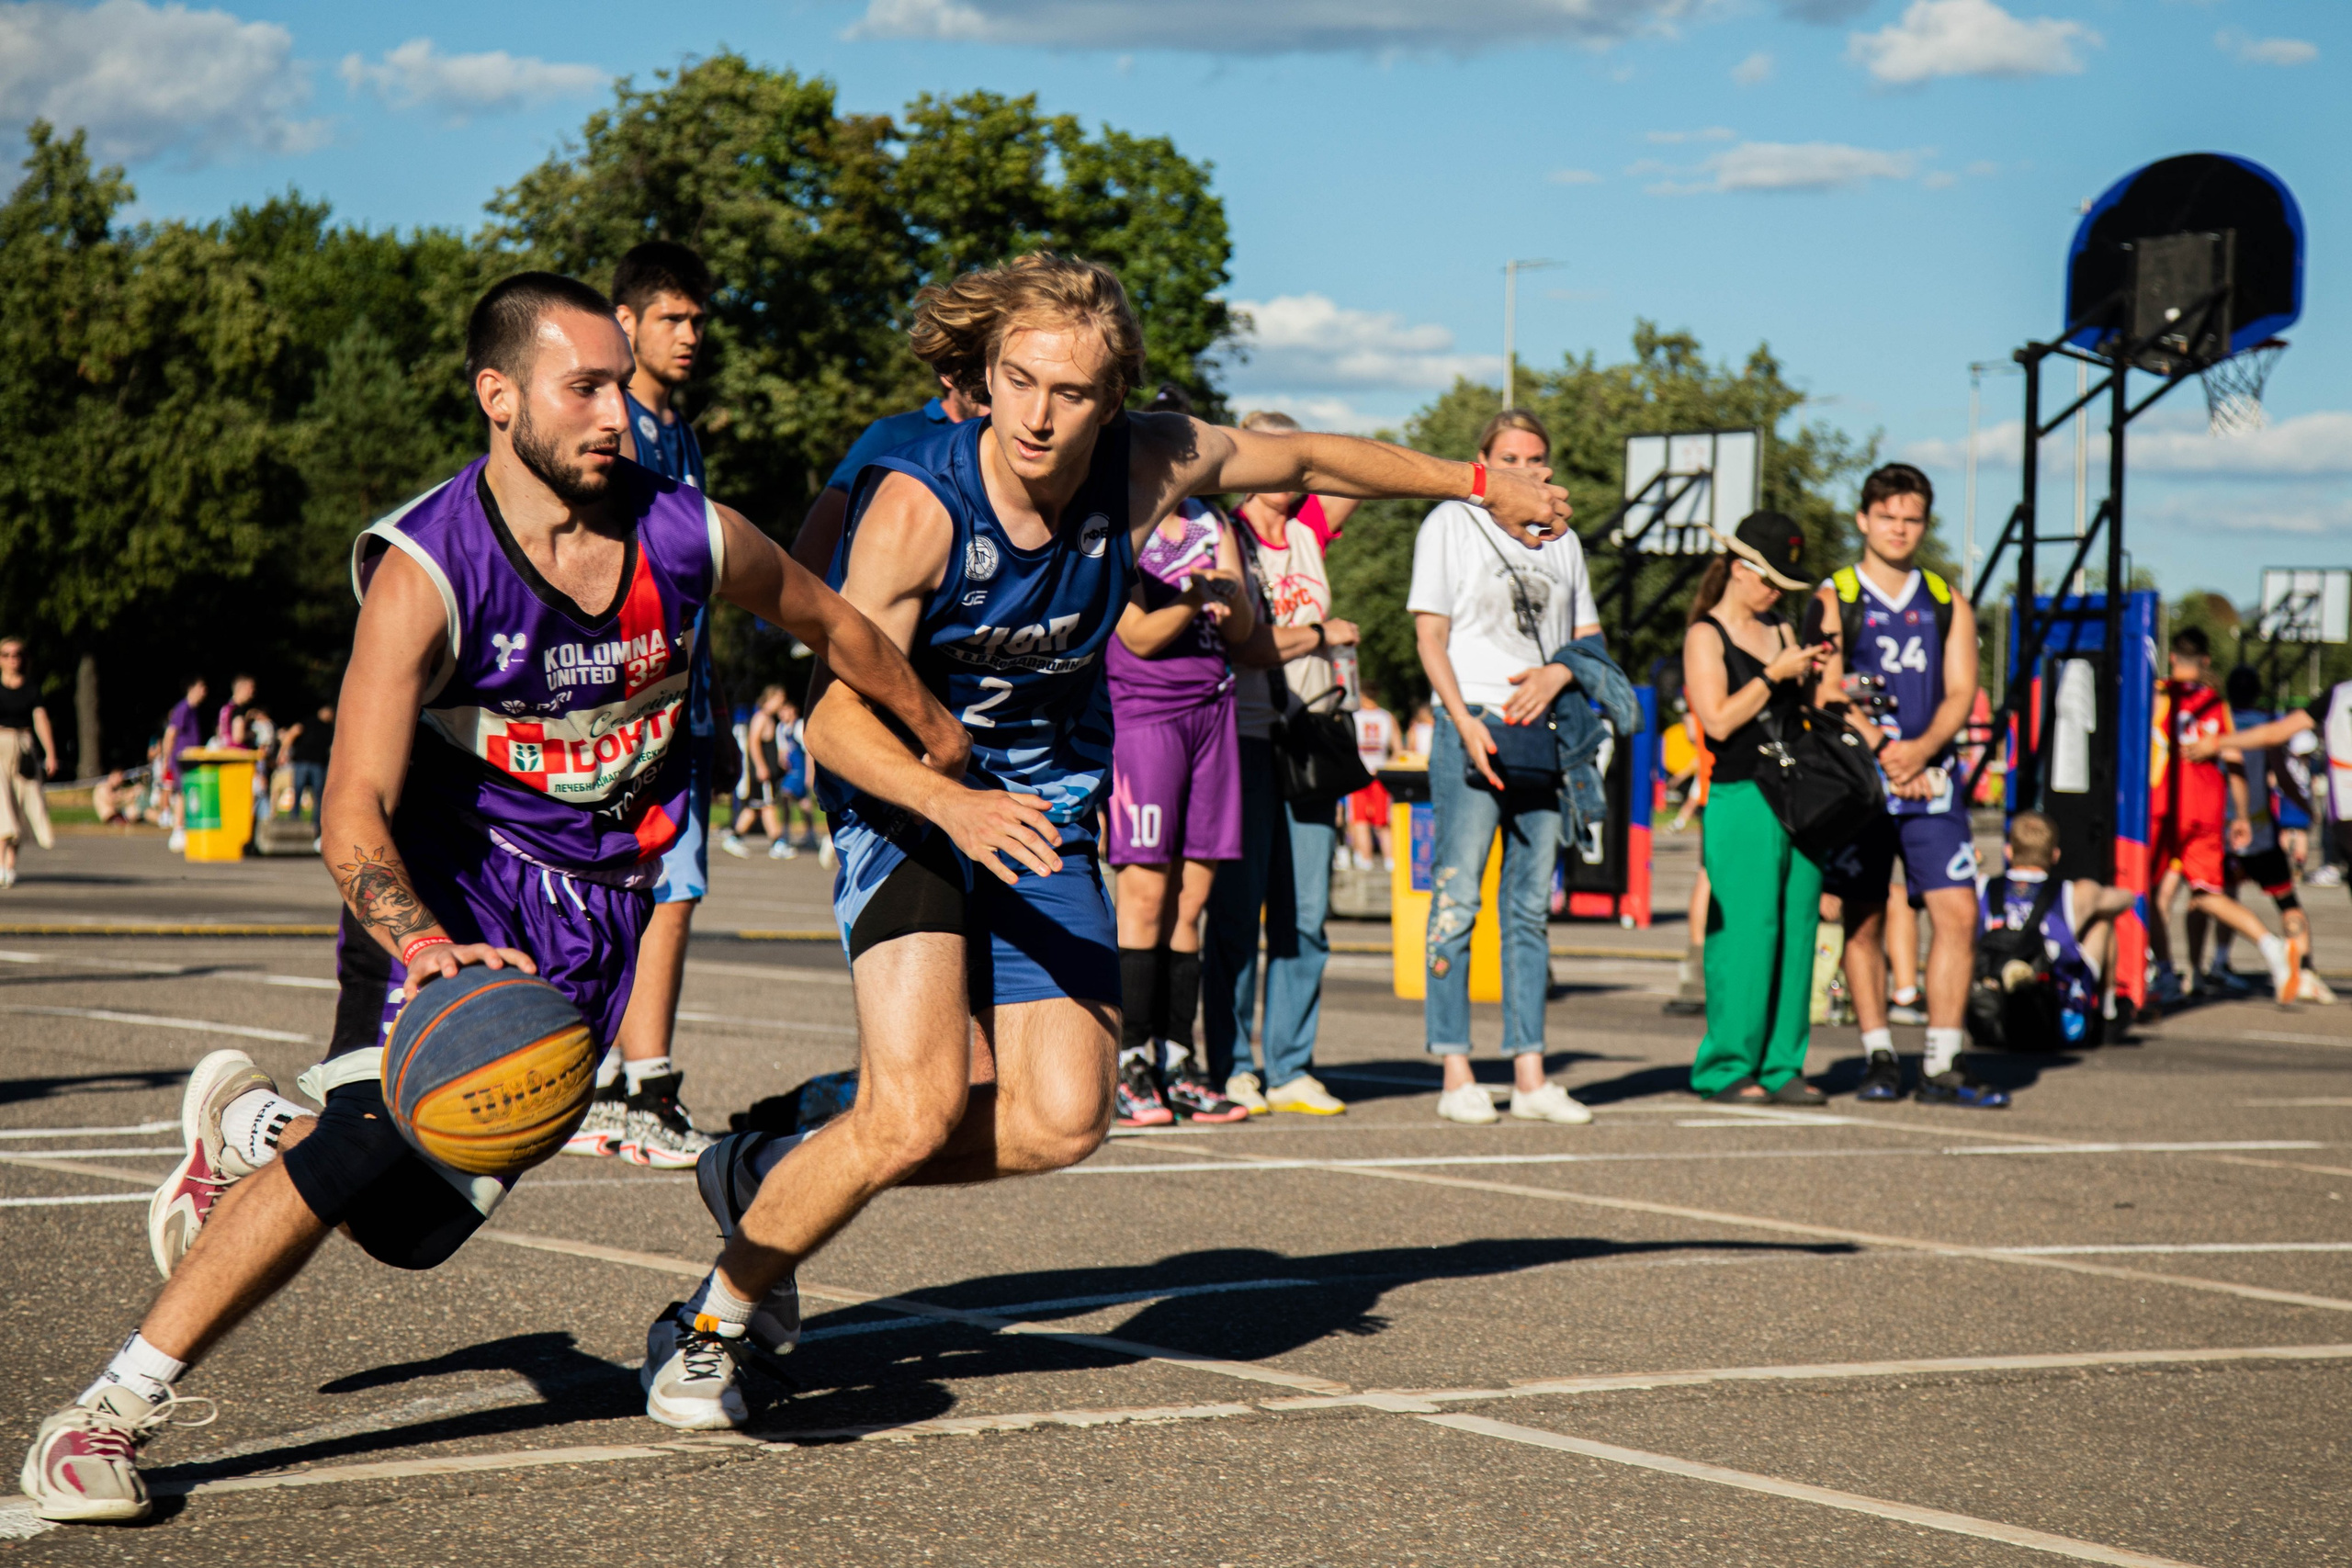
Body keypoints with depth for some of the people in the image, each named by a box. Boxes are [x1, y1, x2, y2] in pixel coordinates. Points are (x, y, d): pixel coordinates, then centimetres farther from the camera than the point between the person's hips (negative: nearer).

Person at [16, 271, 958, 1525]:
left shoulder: (689, 537, -7)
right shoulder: (425, 571, -19)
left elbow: (833, 626, 15)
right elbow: (354, 811, -26)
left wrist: (937, 736, 28)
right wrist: (424, 948, -45)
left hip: (602, 907, 4)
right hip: (452, 894, -4)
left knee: (417, 1220, -5)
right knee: (378, 1136, -27)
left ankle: (249, 1121, 31)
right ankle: (113, 1410, -12)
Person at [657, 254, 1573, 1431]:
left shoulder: (1146, 468, -11)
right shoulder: (918, 504, -24)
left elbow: (1307, 459, 9)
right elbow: (834, 721, -27)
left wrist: (1475, 484, 19)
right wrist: (955, 806, -45)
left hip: (1045, 810, 5)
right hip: (907, 803, -5)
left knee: (1060, 1123, -5)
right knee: (916, 1113, -22)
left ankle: (774, 1173, 16)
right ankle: (710, 1320, -1)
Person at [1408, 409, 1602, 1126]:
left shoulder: (1561, 538, 18)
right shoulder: (1450, 523, 3)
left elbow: (1590, 638, 19)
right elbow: (1430, 637, -3)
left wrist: (1558, 674, -4)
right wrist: (1466, 723, -15)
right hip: (1472, 725, -5)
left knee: (1532, 905, 6)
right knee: (1457, 899, -7)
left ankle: (1530, 1073, 9)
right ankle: (1455, 1074, -4)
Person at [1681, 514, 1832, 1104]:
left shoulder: (1780, 631, 18)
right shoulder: (1705, 635, -1)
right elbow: (1719, 720, -12)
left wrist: (1812, 675, 5)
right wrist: (1776, 674, -12)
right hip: (1741, 798, -7)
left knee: (1797, 928, 4)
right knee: (1745, 932, -8)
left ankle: (1781, 1066, 9)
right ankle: (1729, 1068, -2)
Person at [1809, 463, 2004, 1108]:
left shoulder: (1947, 603, 14)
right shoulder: (1834, 599, 4)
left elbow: (1961, 692, 5)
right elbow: (1826, 693, -5)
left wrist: (1920, 749, -12)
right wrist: (1882, 749, -15)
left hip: (1931, 780, 2)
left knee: (1957, 911, -8)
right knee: (1863, 920, 1)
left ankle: (1942, 1066, -5)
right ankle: (1879, 1058, 11)